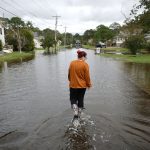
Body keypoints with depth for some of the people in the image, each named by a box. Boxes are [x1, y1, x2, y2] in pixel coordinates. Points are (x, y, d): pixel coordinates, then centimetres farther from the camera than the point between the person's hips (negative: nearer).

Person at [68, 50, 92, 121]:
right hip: (82, 86, -1)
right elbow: (87, 76, -9)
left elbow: (69, 74, 6)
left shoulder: (72, 63, -4)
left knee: (73, 99, 15)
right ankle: (79, 115, 27)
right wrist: (89, 85, 5)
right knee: (80, 100, 15)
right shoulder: (85, 64, -13)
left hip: (73, 85, 1)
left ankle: (75, 113, -3)